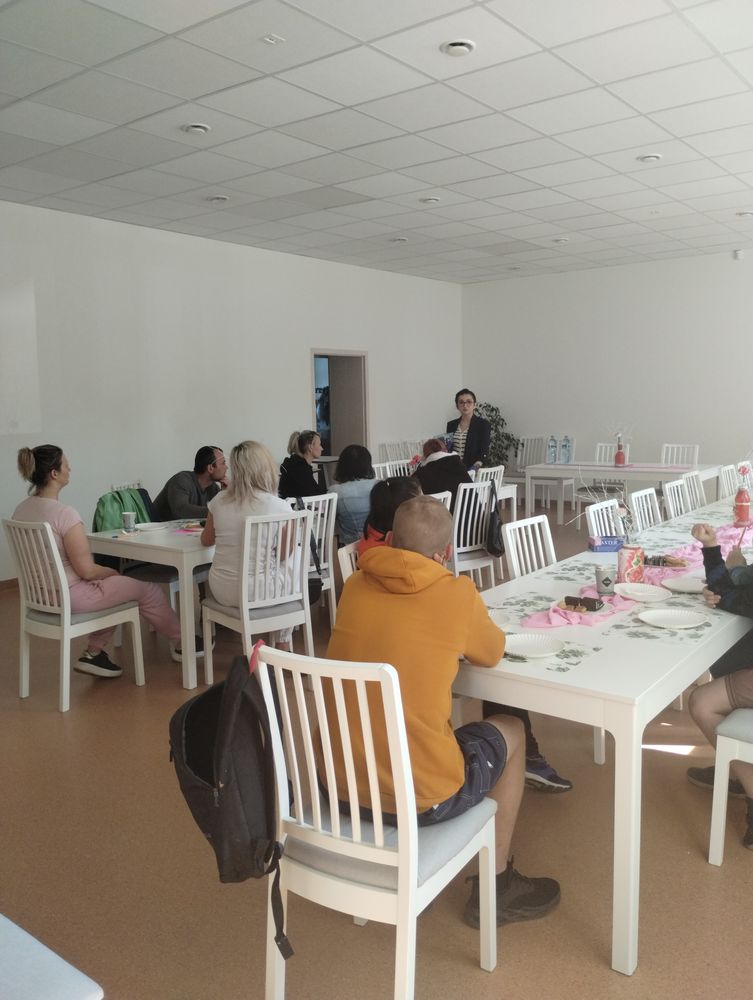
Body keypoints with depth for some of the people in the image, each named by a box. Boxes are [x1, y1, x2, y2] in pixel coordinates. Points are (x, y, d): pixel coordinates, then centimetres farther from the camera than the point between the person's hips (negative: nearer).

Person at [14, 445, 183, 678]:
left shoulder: (21, 510, 1)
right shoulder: (64, 514, -25)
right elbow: (86, 570, -22)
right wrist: (112, 572, 0)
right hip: (69, 597, -9)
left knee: (111, 585, 29)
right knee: (148, 589, 8)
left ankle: (93, 653, 24)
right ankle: (181, 642, 28)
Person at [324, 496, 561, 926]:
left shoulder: (356, 586, -2)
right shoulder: (457, 593, -14)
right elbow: (493, 652, 6)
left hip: (338, 784, 5)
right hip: (421, 797, -5)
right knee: (510, 732, 22)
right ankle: (495, 887, 33)